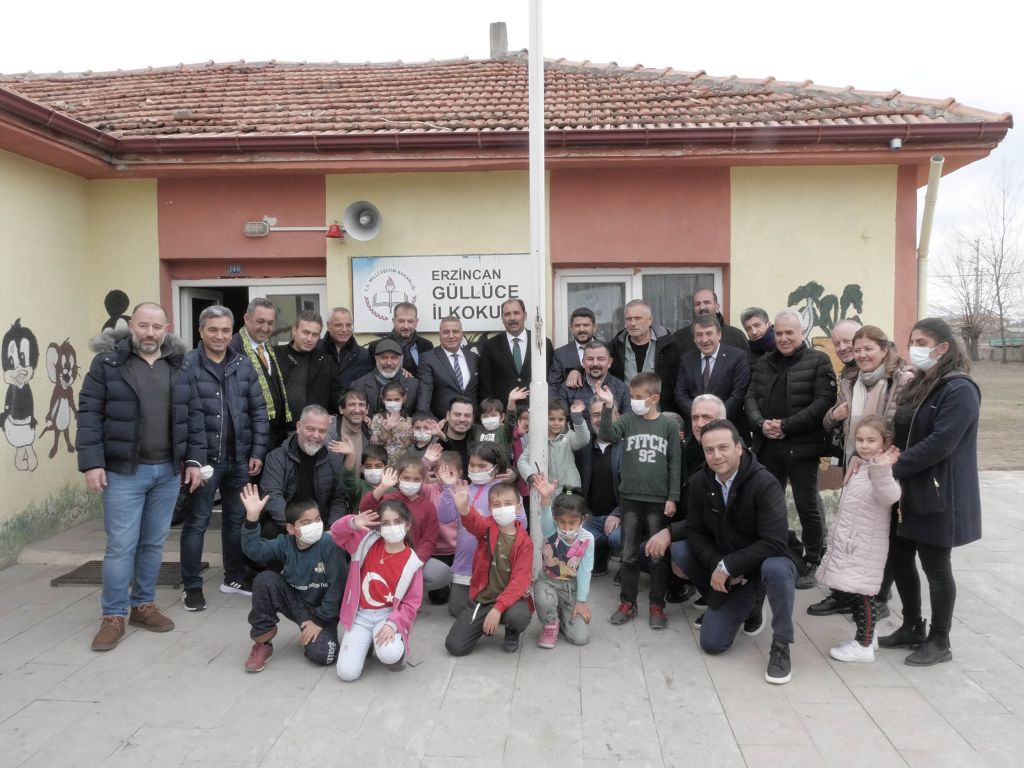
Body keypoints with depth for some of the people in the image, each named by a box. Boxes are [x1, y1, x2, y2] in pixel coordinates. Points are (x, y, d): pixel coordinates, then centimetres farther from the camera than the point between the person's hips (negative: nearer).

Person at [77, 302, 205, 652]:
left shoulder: (180, 366, 7)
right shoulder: (107, 362, -4)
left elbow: (193, 415, 8)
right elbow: (89, 414, -6)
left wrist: (194, 459, 3)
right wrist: (91, 463, -12)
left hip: (168, 471, 4)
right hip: (124, 471, -3)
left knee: (154, 543, 13)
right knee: (121, 545, 0)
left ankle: (143, 605, 27)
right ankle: (114, 616, 13)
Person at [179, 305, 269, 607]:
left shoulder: (244, 365, 6)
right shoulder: (187, 365, -7)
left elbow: (259, 411, 8)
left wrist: (258, 451, 3)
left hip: (239, 458, 5)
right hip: (203, 458, -4)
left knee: (237, 520, 15)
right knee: (196, 523, 5)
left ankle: (234, 577, 30)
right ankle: (192, 586, 17)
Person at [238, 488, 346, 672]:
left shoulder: (329, 545, -23)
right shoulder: (285, 544, -9)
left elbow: (337, 586, -21)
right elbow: (253, 549, -22)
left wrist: (320, 621, -17)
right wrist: (252, 517, -35)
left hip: (322, 609, -4)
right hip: (295, 602, 4)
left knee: (321, 655, -28)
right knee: (265, 579, -22)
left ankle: (316, 633, 11)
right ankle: (262, 643, -7)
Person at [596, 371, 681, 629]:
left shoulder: (668, 425, -2)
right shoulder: (627, 420, 1)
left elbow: (675, 464, 0)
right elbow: (606, 436, -17)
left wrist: (672, 497, -4)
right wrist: (607, 407, -27)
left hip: (658, 500, -1)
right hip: (630, 498, 2)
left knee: (658, 555, 6)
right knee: (629, 554, 9)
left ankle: (657, 605, 18)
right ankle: (627, 602, 21)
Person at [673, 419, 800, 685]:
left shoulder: (765, 484, -24)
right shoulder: (699, 483, -9)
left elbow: (774, 544, -29)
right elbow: (694, 531, -4)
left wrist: (728, 566, -27)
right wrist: (717, 565, -20)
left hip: (767, 564, -4)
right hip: (726, 571, 4)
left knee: (775, 568, -38)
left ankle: (781, 647, -16)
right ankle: (746, 606, 16)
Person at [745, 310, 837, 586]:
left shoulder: (818, 361, -3)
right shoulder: (764, 363, 14)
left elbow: (823, 402, -13)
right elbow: (751, 398, 10)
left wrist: (786, 426, -17)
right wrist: (760, 423, -10)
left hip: (801, 448, -5)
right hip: (768, 447, 5)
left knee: (807, 508, 4)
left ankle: (811, 564, 18)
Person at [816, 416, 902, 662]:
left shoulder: (880, 471, -16)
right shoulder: (859, 468, 13)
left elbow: (890, 496, -39)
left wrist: (881, 469, -53)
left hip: (865, 547, -9)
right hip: (846, 543, 9)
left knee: (860, 594, -2)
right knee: (843, 589, 15)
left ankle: (864, 646, 11)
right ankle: (866, 634, 31)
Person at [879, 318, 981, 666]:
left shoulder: (960, 389, -15)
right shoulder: (918, 385, 12)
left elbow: (939, 443, -23)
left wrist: (893, 468, -20)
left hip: (939, 494, -8)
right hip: (909, 491, 8)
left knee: (935, 567, 4)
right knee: (899, 559, 14)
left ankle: (939, 642, 21)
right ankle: (912, 627, 31)